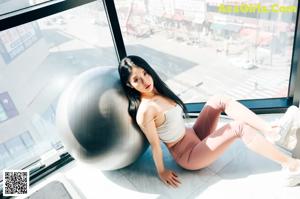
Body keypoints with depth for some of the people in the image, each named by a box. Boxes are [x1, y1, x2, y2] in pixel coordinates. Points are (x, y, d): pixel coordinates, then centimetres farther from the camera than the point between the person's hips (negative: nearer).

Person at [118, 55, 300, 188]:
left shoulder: (157, 91, 0)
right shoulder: (145, 111, -27)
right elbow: (155, 144, -18)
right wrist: (162, 172, -8)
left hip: (195, 136, 9)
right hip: (189, 156, -8)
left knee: (220, 100, -6)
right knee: (240, 126, -21)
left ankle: (272, 130, -2)